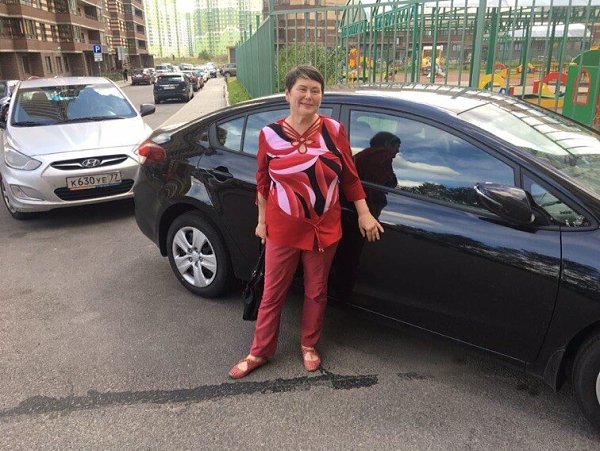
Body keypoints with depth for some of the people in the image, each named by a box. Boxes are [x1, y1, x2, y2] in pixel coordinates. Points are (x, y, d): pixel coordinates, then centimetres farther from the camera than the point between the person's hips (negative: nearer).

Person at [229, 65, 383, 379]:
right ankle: (260, 351, 29)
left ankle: (309, 346, 38)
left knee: (316, 291, 15)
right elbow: (263, 182, 5)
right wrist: (262, 221, 7)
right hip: (283, 229, -1)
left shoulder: (333, 130, -3)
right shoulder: (270, 135, -4)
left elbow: (349, 177, 4)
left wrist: (364, 214, 3)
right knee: (272, 293, 11)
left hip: (324, 229, 1)